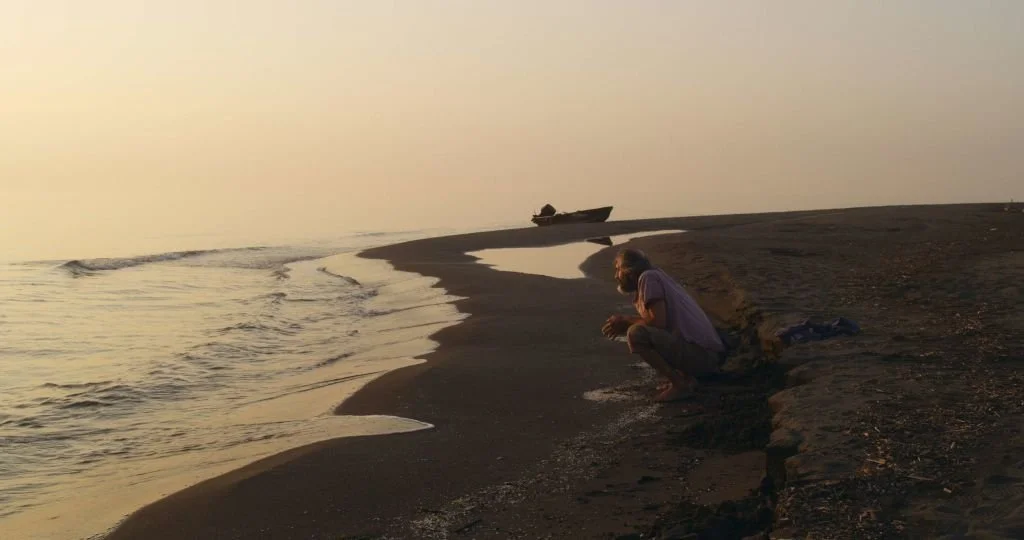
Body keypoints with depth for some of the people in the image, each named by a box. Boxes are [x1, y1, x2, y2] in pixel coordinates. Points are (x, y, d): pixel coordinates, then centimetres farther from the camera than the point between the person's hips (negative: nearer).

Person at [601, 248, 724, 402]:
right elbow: (660, 322, 22)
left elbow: (658, 322, -18)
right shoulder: (658, 278, 20)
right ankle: (687, 377, 13)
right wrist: (624, 325, 11)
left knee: (636, 334, -21)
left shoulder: (648, 277, -8)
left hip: (699, 354, -10)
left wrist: (625, 321, -2)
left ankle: (680, 384, -10)